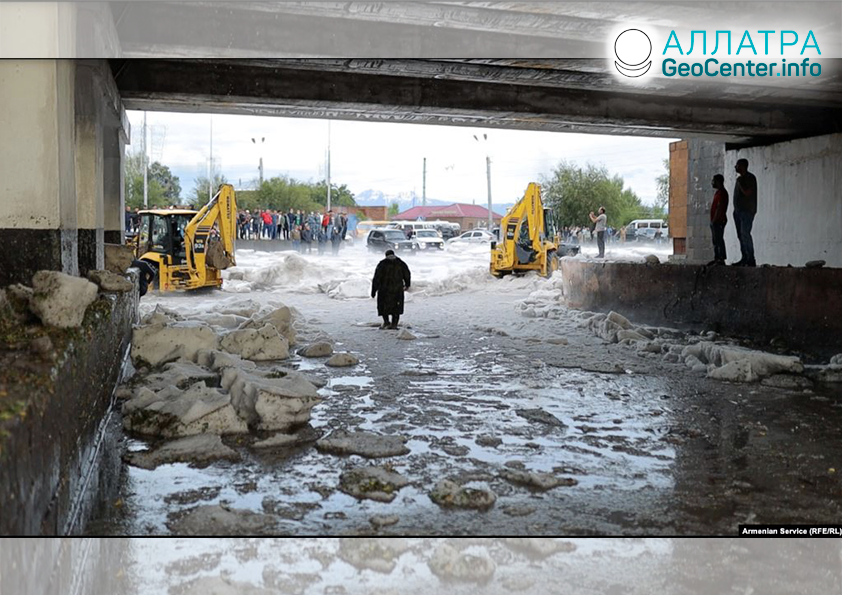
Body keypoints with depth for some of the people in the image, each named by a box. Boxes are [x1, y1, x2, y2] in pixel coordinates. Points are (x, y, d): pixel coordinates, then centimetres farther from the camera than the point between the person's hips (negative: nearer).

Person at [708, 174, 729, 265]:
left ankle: (721, 259, -10)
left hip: (719, 221, -10)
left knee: (719, 240, -10)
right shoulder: (718, 192, 19)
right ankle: (716, 258, 15)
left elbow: (719, 208, -19)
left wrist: (714, 220, -20)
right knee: (715, 241, 11)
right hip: (715, 222, 10)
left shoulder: (722, 193, -12)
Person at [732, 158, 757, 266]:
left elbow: (747, 193, -19)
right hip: (738, 211, 9)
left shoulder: (750, 178, -7)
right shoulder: (740, 179, 20)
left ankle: (751, 260, -18)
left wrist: (739, 183, -8)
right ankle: (744, 259, 7)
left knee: (745, 234, -17)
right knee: (740, 235, 5)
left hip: (747, 211, -9)